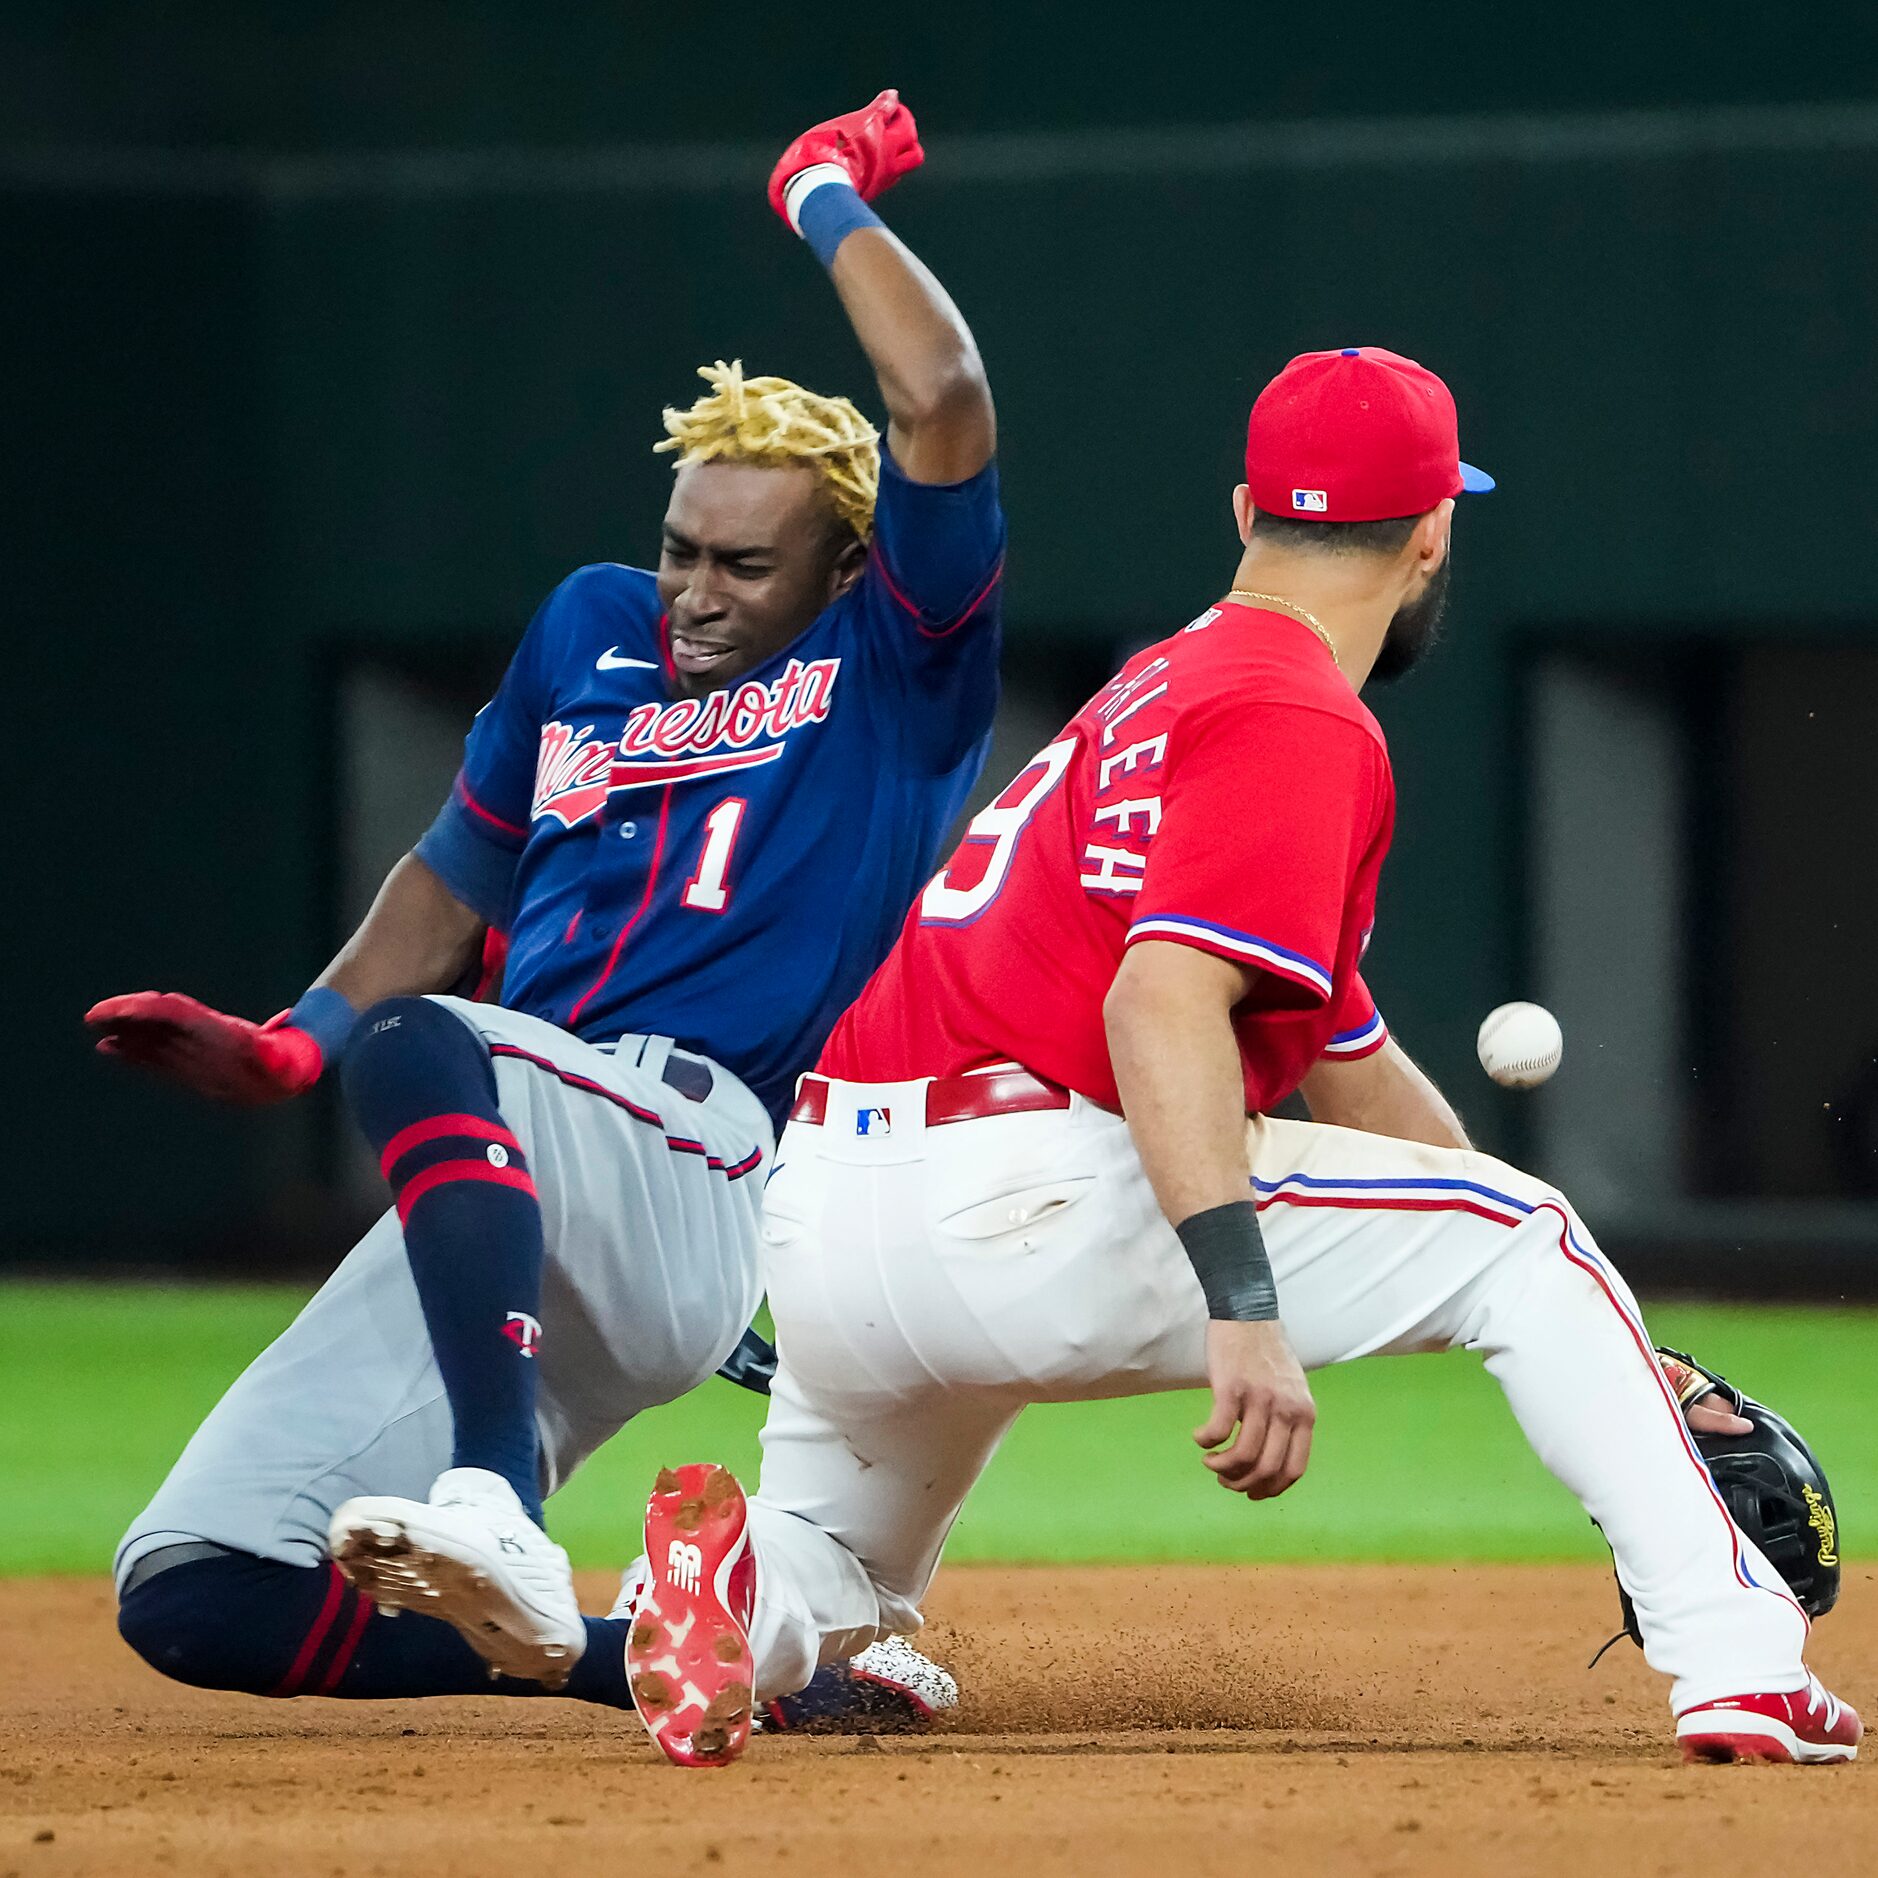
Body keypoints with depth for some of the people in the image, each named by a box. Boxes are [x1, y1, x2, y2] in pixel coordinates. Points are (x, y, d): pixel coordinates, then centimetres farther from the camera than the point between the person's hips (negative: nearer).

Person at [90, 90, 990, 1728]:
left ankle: (494, 1513, -55)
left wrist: (826, 194, 3)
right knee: (195, 1597, -7)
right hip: (497, 1222, 8)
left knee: (416, 1046, -38)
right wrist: (287, 1052, 16)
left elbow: (944, 398, -12)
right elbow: (464, 873, 31)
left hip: (706, 1174, -8)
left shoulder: (899, 661, 4)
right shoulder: (595, 630, 23)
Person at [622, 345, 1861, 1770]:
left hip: (813, 1217, 9)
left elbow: (1346, 1061, 30)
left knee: (826, 1601, 31)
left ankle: (731, 1575, -5)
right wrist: (1247, 1311, -31)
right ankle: (1739, 1667, -7)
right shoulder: (1301, 723, -5)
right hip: (1025, 1197, -9)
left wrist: (1603, 1364, 31)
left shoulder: (1158, 691, 26)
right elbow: (1163, 1004, -22)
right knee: (1518, 1238, 4)